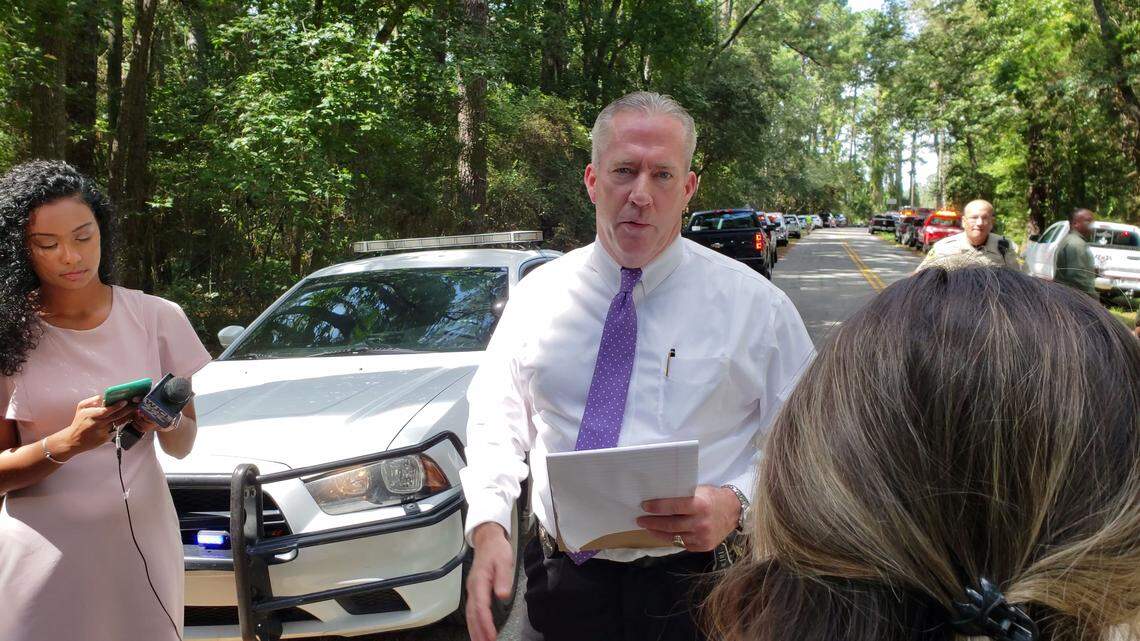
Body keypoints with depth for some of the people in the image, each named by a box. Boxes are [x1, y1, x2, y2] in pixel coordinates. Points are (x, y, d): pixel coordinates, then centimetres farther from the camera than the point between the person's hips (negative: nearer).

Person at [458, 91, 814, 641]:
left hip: (695, 589, -2)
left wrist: (735, 504, -22)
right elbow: (496, 421, 4)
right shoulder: (538, 295, 1)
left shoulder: (754, 303, -6)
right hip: (561, 582, 2)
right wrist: (488, 527, -11)